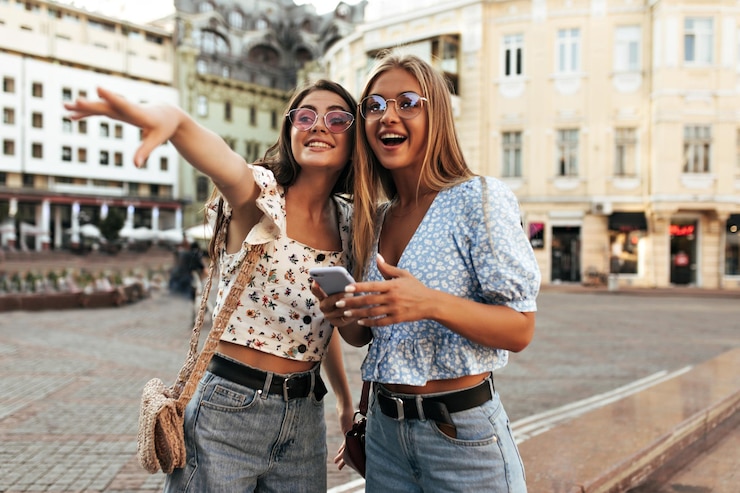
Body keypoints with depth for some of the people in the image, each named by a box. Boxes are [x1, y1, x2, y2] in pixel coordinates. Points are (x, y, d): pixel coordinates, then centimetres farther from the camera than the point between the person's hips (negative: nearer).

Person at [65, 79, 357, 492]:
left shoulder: (346, 222, 6)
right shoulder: (262, 195, -10)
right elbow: (224, 164, -34)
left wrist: (346, 400, 19)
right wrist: (174, 119, -55)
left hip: (305, 418, 5)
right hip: (230, 410, -5)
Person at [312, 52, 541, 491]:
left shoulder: (479, 199, -11)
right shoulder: (374, 218, 6)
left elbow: (520, 330, -16)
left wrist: (432, 304, -31)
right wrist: (342, 314, -10)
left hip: (461, 433, -5)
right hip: (384, 429, 6)